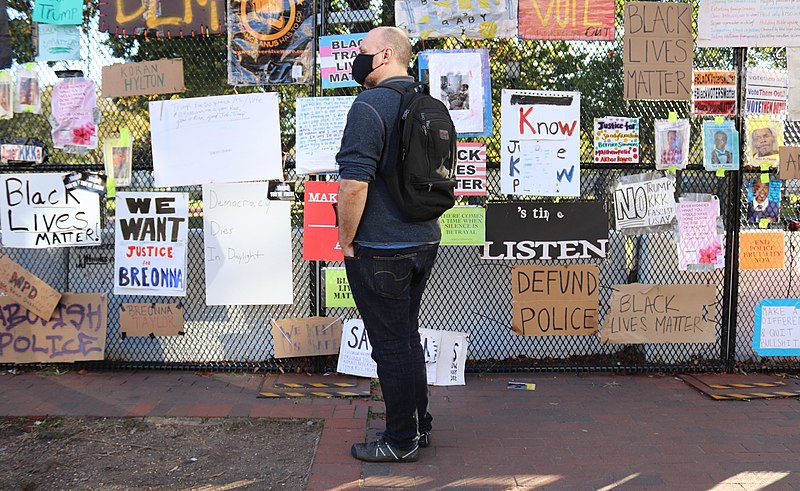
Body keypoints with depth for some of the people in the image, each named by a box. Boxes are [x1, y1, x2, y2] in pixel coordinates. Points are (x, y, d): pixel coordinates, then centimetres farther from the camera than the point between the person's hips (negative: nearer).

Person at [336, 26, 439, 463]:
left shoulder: (370, 105, -16)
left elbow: (354, 184, -23)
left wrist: (346, 242, -11)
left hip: (380, 250, -9)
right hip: (425, 242, 9)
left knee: (391, 345, 2)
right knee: (407, 336, 19)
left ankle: (401, 442, 14)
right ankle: (419, 426, 31)